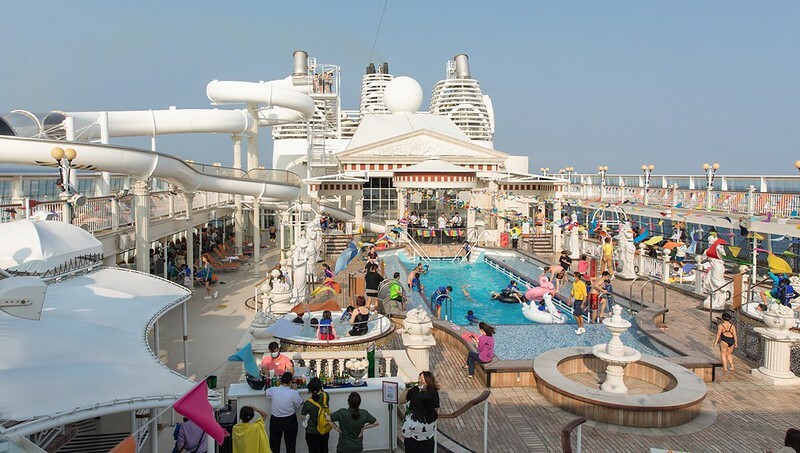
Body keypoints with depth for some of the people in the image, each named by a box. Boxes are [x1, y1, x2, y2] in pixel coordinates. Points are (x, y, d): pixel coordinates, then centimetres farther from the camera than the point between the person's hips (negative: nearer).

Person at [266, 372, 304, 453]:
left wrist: (278, 386, 15)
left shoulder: (273, 390, -16)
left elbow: (267, 392, 8)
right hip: (290, 421, -1)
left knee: (274, 444, 17)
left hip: (275, 420, 2)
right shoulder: (293, 393, -23)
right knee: (290, 444, 16)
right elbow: (299, 404, -7)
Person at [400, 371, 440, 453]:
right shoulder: (414, 389, -4)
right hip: (413, 421, 2)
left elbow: (435, 409, -5)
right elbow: (401, 401, -3)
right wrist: (407, 389, -9)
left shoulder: (433, 392, -11)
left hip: (426, 424, -2)